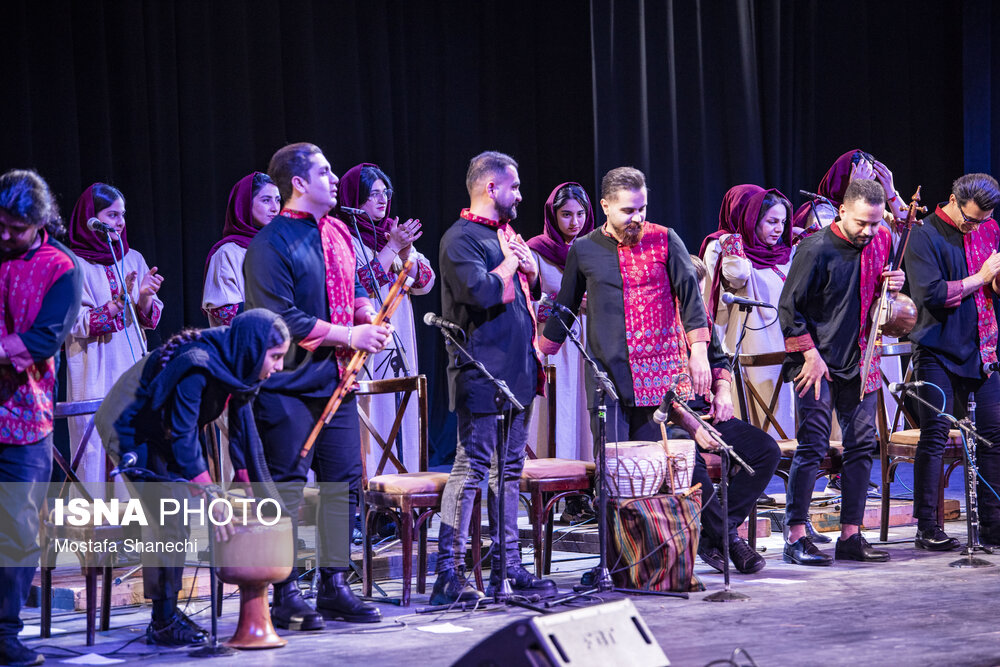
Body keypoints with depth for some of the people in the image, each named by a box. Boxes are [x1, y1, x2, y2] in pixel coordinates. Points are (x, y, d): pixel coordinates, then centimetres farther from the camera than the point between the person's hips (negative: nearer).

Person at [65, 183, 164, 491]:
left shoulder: (133, 259, 11)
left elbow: (149, 318, 10)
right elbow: (78, 324, -10)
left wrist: (145, 298, -12)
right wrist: (119, 301, -20)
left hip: (132, 368, 5)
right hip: (94, 373, -4)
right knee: (96, 442, -7)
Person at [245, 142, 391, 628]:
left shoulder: (337, 234, 13)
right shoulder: (271, 244, -12)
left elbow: (354, 288, 23)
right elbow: (283, 318, -18)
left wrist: (370, 318, 0)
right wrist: (348, 335, -16)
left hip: (335, 380, 8)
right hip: (288, 385, -8)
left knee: (344, 481, 9)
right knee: (287, 487, -4)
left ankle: (334, 586, 18)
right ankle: (286, 595, 2)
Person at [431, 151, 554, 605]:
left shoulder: (505, 235, 20)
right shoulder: (461, 239, -10)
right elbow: (482, 293, -24)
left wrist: (527, 264, 4)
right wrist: (511, 263, -6)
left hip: (516, 372, 10)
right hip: (482, 373, -10)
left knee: (509, 469, 11)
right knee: (472, 467, -11)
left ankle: (508, 566, 17)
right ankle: (449, 574, -10)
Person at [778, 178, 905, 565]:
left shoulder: (881, 243, 6)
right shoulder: (816, 249, -13)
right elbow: (789, 308, -10)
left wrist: (892, 287, -2)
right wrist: (811, 355, -13)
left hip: (859, 360, 6)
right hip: (819, 361, -6)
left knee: (861, 444, 6)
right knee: (813, 446, -9)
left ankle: (851, 536, 12)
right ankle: (796, 537, -4)